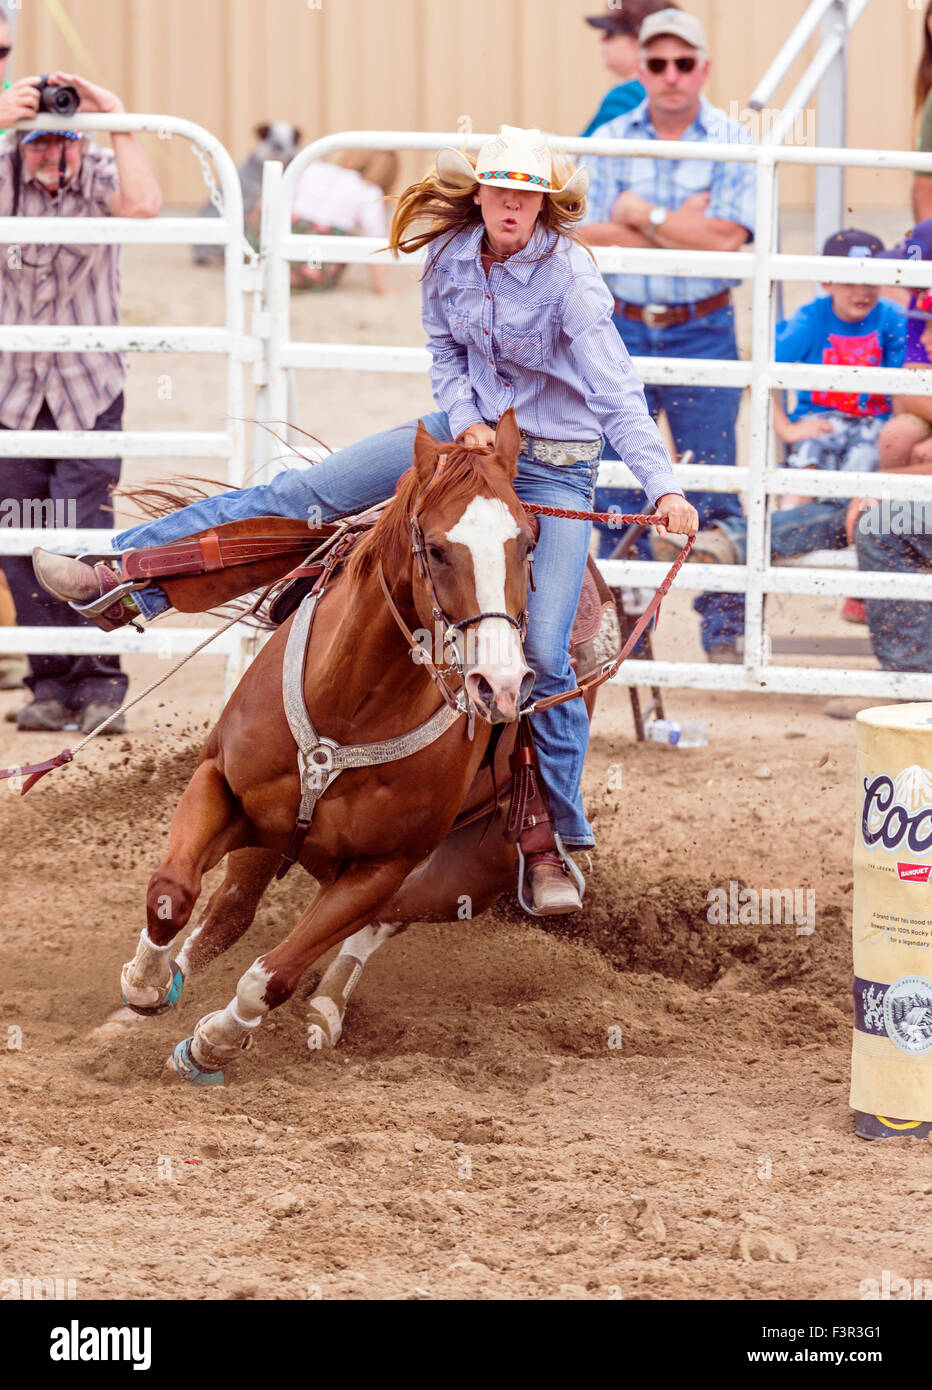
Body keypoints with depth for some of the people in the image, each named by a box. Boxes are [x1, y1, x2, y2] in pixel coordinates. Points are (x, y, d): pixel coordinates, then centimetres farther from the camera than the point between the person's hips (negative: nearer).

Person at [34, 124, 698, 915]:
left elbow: (616, 388, -30)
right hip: (472, 431, 5)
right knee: (302, 494, -3)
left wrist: (664, 488, -40)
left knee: (545, 652, -14)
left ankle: (558, 842, 0)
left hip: (556, 467, -5)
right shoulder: (451, 258, -6)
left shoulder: (569, 274, -22)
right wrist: (466, 418, -9)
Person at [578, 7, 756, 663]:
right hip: (622, 331, 3)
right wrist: (679, 226, -11)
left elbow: (725, 235, -16)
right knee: (619, 484, 5)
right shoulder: (609, 141, 5)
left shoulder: (732, 142, -3)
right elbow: (588, 236, -6)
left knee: (712, 487, -3)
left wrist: (643, 216, -10)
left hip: (701, 332, -3)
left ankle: (725, 632, 2)